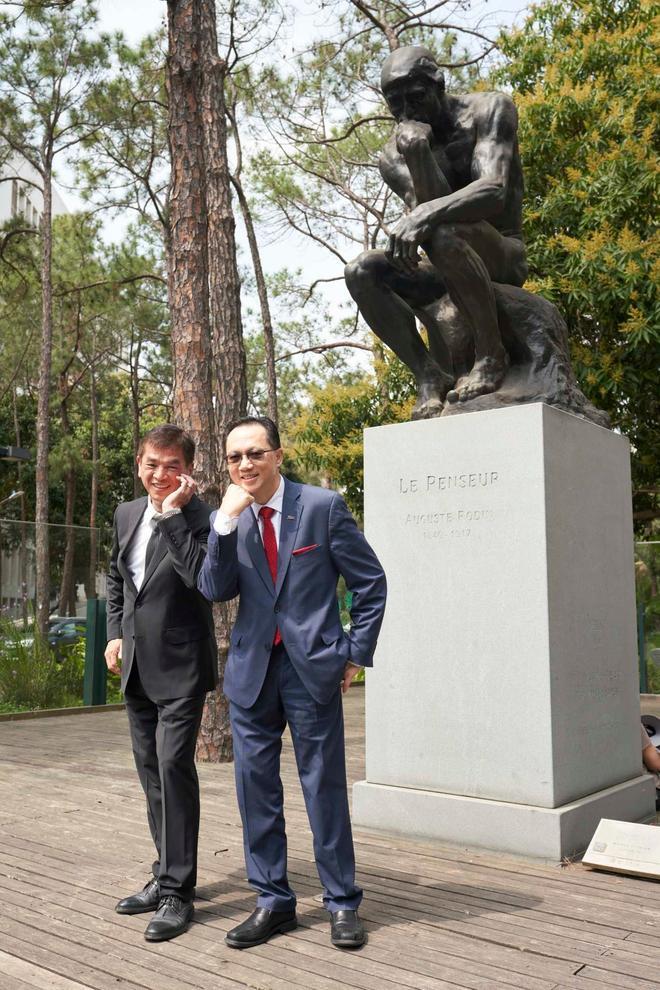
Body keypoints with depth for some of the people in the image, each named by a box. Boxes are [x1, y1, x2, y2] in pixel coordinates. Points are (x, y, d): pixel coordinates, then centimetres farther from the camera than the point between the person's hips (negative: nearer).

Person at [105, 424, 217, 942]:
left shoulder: (200, 517, -13)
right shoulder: (127, 514, 8)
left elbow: (203, 577, -30)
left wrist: (173, 513, -28)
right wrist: (116, 632, 13)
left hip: (180, 667, -7)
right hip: (137, 666, 8)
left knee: (174, 767, -9)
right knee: (151, 771, 15)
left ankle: (178, 892, 4)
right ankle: (169, 874, 29)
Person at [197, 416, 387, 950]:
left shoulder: (323, 506, -7)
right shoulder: (226, 518, 5)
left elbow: (371, 582, -2)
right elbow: (215, 590, -5)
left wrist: (356, 654, -2)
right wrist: (226, 523, -16)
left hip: (313, 667, -4)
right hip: (252, 669, 4)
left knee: (325, 787, 5)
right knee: (255, 786, 9)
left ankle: (342, 902, 21)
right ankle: (273, 901, 25)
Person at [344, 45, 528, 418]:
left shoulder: (489, 110, -6)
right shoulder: (394, 156, 4)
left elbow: (495, 192, -24)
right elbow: (428, 207, -14)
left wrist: (426, 215, -40)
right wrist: (417, 154, -30)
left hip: (503, 256, -4)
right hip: (448, 271, 5)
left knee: (443, 232, -36)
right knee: (362, 272, -19)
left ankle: (491, 355, -24)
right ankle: (429, 375, -20)